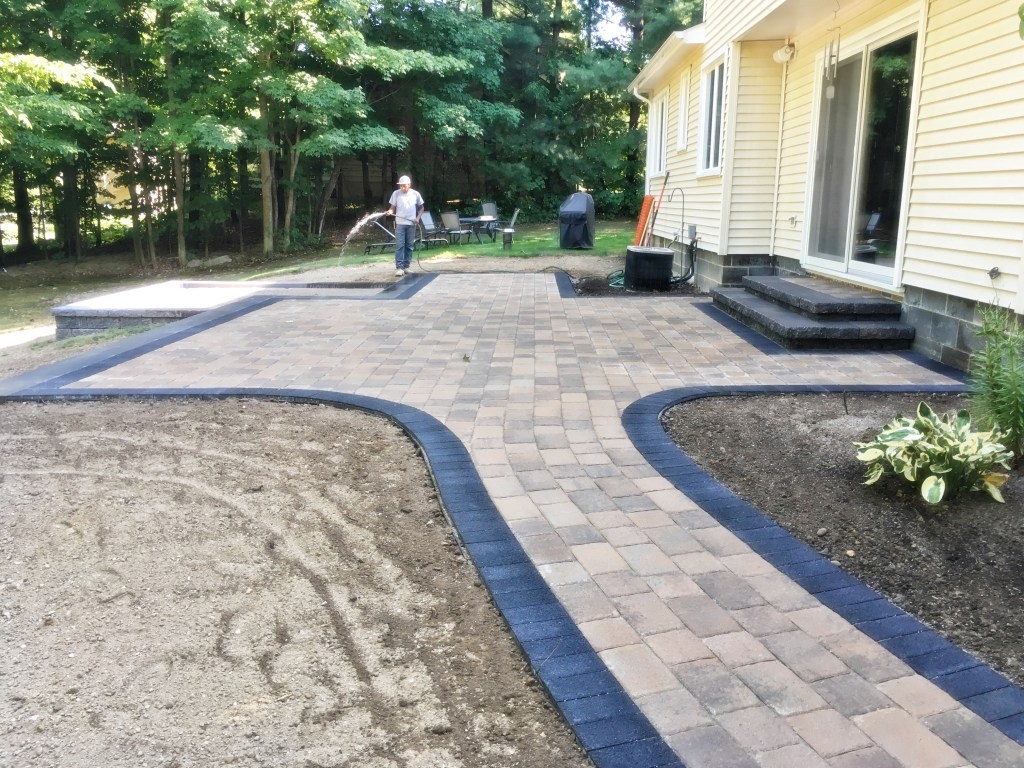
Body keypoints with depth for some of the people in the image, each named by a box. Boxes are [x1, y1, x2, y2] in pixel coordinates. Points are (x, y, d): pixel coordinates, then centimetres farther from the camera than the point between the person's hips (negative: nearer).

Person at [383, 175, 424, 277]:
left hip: (411, 224, 2)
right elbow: (393, 207, 1)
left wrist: (418, 218, -3)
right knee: (399, 245, -9)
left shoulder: (415, 194, 3)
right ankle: (399, 267, -12)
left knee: (409, 246, 6)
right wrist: (390, 211, -21)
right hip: (400, 223, -1)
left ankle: (406, 266, 15)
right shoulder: (396, 193, 1)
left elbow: (421, 208, 12)